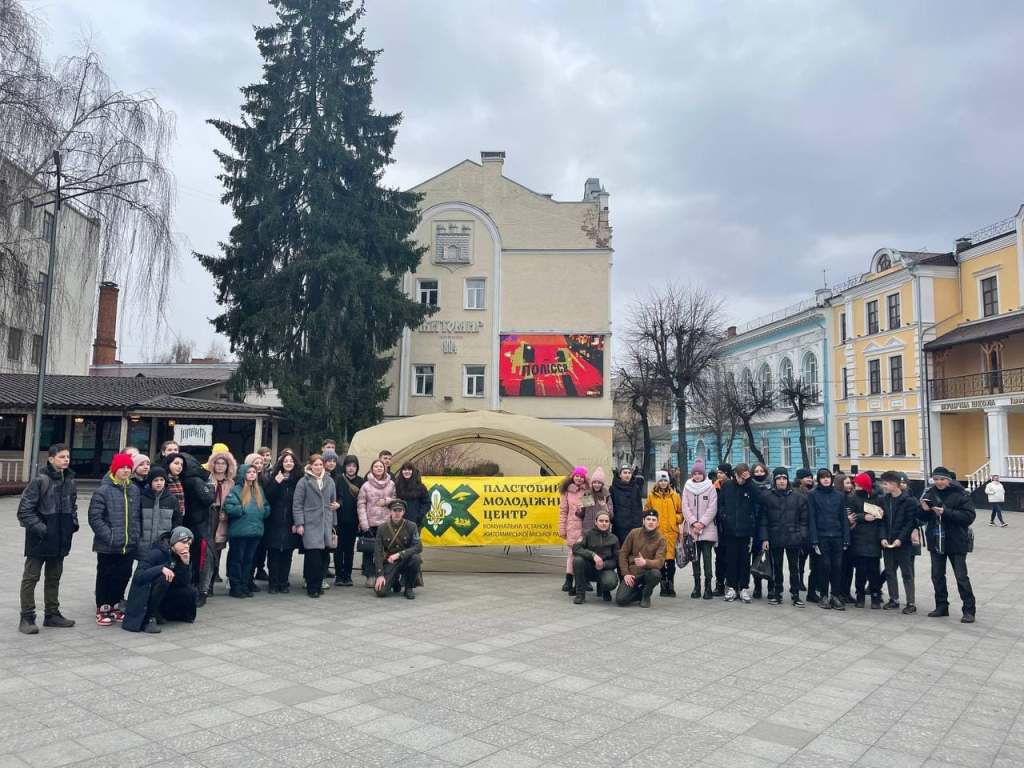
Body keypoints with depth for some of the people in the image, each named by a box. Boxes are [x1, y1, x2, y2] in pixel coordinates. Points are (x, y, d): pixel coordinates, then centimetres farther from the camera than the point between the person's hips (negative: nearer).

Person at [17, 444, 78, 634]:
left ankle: (52, 614, 27)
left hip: (60, 539, 7)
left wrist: (73, 522, 5)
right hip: (39, 538, -7)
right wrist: (39, 527, -19)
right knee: (31, 577, 4)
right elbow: (25, 509, -14)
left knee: (54, 577, 16)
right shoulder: (41, 480, -14)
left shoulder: (70, 481, 6)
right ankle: (27, 618, 12)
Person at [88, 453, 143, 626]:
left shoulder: (134, 490, 8)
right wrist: (109, 536, -16)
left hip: (129, 545, 5)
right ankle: (102, 610, 21)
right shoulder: (103, 490, -10)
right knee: (105, 577, 7)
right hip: (108, 546, -5)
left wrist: (136, 535, 5)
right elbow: (94, 517, -13)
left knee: (123, 576, 13)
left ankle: (114, 606, 29)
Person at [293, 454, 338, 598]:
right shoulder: (304, 482, 0)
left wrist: (333, 523, 17)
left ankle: (318, 584, 16)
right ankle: (312, 587, 0)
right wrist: (299, 523, -8)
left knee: (323, 556, 3)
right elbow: (297, 504, -2)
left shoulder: (329, 481, 13)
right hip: (310, 525, -4)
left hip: (326, 524, 4)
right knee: (314, 555, -10)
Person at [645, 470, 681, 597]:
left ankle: (671, 585, 7)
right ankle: (663, 585, 13)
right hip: (657, 532, 0)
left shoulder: (674, 495, 8)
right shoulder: (651, 496, 6)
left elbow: (680, 512, 12)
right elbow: (646, 512, 9)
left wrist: (677, 519, -7)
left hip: (671, 531, 0)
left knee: (671, 559, -2)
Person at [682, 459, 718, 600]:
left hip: (707, 529, -3)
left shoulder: (710, 487, 0)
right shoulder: (687, 487, 7)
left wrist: (702, 523, -12)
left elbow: (712, 508, -5)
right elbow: (685, 507, 3)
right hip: (691, 529, 3)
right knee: (695, 558, 7)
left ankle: (708, 587, 0)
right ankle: (696, 586, 14)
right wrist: (693, 522, -9)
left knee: (707, 558, -5)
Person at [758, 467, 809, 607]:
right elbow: (763, 519, 0)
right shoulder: (767, 496, 1)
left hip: (793, 538, 0)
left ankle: (795, 594, 14)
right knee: (776, 567, 9)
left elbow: (803, 520, 4)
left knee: (794, 567, 5)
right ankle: (776, 593, 20)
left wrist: (802, 537, -4)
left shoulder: (798, 497, 4)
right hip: (775, 539, 0)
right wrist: (764, 538, -6)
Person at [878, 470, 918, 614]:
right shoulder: (883, 500, 7)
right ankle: (893, 599, 23)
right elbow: (882, 521, 7)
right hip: (887, 543, 6)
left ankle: (910, 603, 8)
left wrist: (900, 539, -17)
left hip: (903, 543, -6)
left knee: (907, 573, 2)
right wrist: (883, 537, -6)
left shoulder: (909, 501, -9)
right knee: (889, 572, 12)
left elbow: (911, 522, -12)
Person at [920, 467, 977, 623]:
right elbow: (922, 518, 9)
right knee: (937, 576, 12)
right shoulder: (930, 493, 3)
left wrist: (946, 512, -27)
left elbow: (969, 516, -18)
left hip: (956, 542, -5)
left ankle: (969, 610, 10)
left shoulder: (960, 494, -11)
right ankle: (941, 606, 24)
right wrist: (924, 510, -13)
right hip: (936, 542, 5)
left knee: (961, 577, 0)